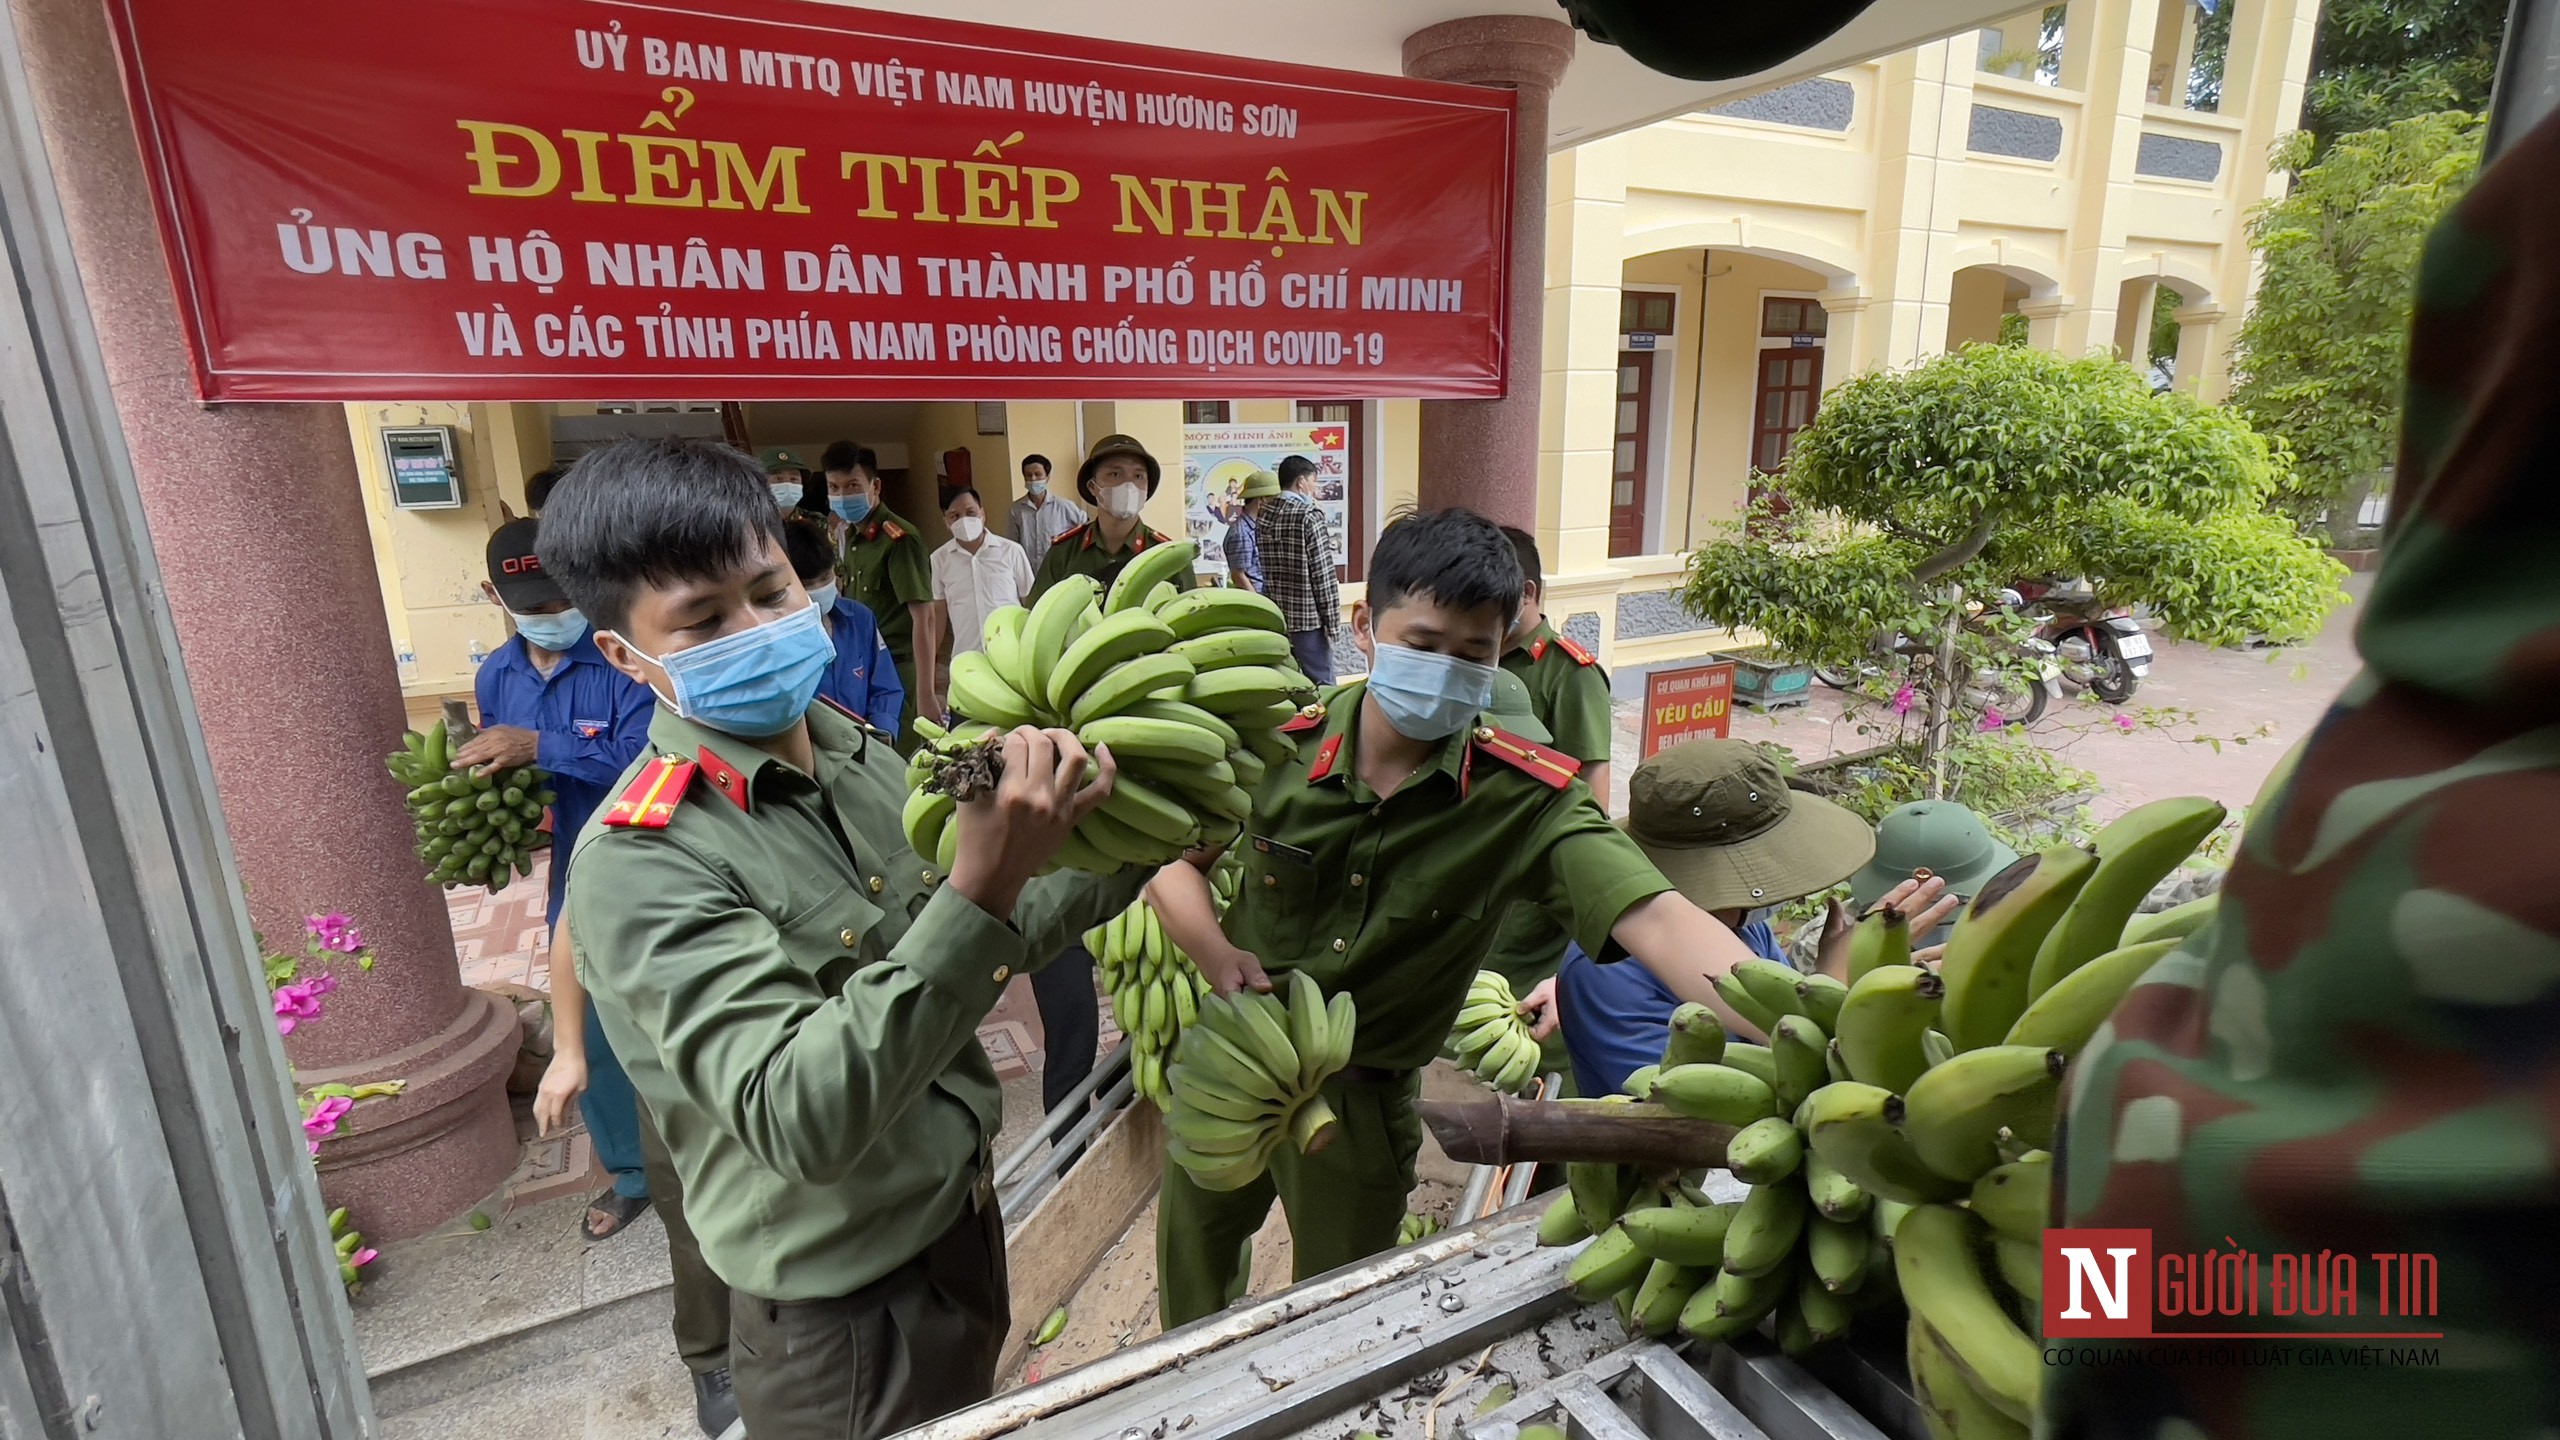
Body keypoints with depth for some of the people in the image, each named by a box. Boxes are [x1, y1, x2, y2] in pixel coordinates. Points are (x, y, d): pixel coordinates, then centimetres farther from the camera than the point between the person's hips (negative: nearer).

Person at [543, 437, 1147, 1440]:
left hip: (964, 1225, 7)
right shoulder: (639, 864, -25)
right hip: (845, 1314, -7)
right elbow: (800, 1120, -35)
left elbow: (967, 954, 8)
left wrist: (1116, 858, -5)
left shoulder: (859, 756, -2)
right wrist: (983, 886, -43)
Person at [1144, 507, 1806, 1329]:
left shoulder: (1524, 798, -20)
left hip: (1360, 1103, -2)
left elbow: (1655, 920, -32)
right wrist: (1214, 951, -21)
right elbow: (1171, 860, -3)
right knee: (1190, 1291, 29)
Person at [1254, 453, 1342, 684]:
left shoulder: (1263, 516, 7)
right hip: (1307, 618, -7)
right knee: (1321, 687, 0)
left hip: (1274, 618, 7)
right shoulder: (1309, 516, -12)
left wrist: (1272, 611, 17)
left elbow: (1264, 571, 11)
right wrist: (1332, 620, -8)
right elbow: (1323, 575, -14)